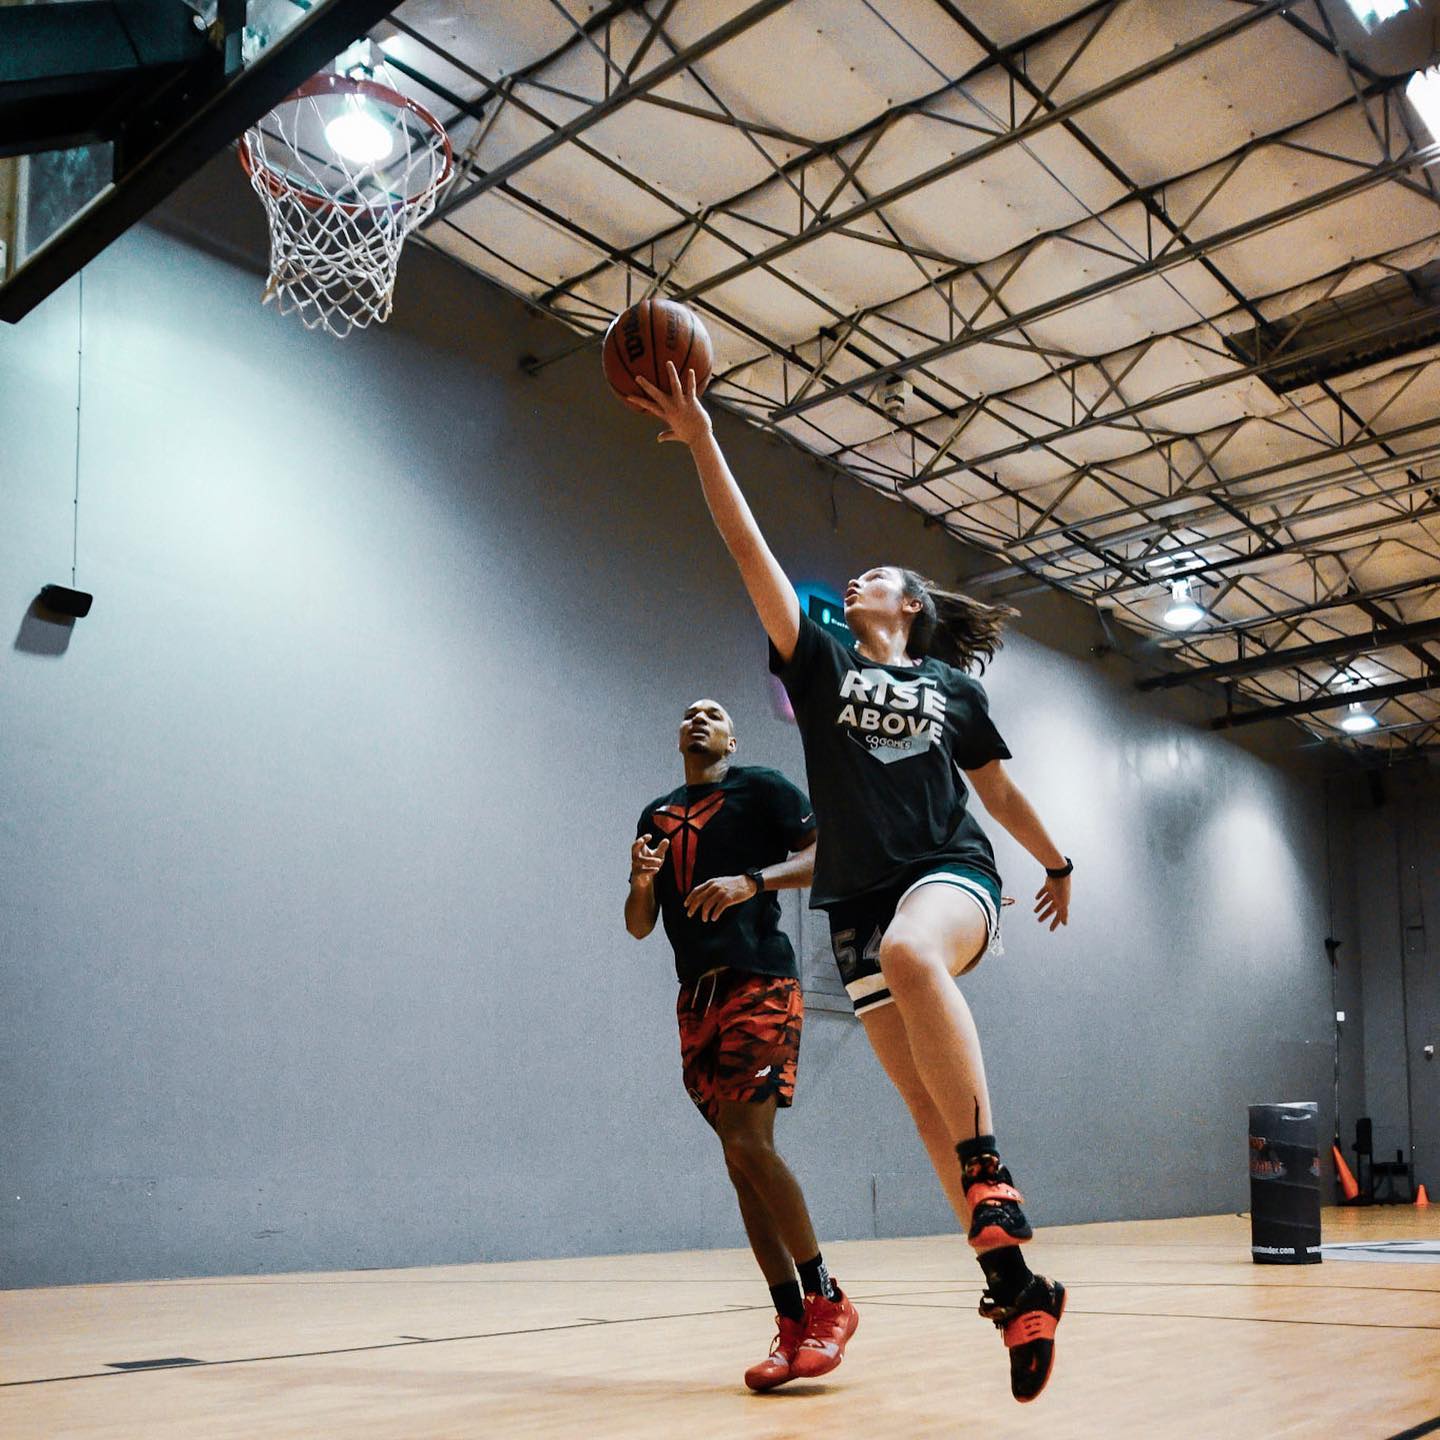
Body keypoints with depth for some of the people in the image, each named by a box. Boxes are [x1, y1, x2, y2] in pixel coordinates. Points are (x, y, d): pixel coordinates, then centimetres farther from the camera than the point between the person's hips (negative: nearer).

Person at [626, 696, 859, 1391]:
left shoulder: (761, 787, 6)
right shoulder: (655, 815, 21)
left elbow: (824, 856, -6)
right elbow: (639, 925, 20)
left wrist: (752, 881, -20)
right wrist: (640, 878, -2)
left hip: (759, 982, -6)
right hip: (697, 996, 6)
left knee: (748, 1143, -18)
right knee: (740, 1159, 2)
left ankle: (825, 1299, -4)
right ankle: (794, 1327, 6)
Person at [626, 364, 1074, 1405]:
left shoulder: (952, 684, 15)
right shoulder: (822, 663, 14)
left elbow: (997, 787, 27)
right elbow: (751, 549, 5)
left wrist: (1056, 861, 36)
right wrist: (701, 441, -2)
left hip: (952, 872, -2)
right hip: (860, 895, 2)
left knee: (912, 952, -38)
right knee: (926, 1101, -1)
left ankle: (991, 1174, -32)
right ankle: (1018, 1285, 8)